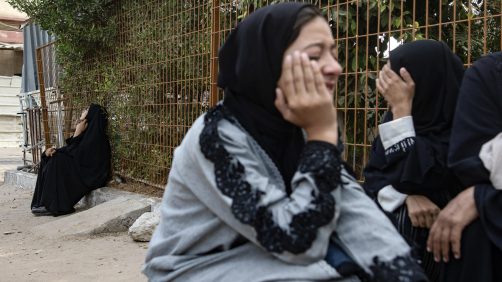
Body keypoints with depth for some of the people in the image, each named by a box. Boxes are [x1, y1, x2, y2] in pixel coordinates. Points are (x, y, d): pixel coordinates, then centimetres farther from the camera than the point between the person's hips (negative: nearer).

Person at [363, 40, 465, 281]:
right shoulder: (402, 116, 3)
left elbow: (409, 176, -22)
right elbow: (374, 175, -1)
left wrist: (402, 109, -20)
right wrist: (407, 197, -19)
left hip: (433, 239, -5)